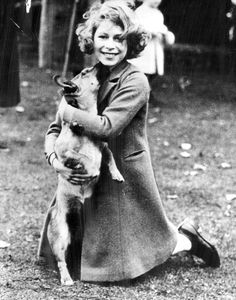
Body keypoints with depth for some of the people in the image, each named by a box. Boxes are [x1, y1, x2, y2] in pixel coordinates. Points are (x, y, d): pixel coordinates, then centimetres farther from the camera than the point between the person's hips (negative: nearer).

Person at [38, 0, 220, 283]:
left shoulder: (135, 82, -18)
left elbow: (107, 127, -29)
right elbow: (56, 128, 2)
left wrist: (66, 110, -16)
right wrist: (55, 160, -18)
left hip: (125, 177, -7)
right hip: (93, 174, 7)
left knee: (125, 257, 1)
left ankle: (186, 240, 27)